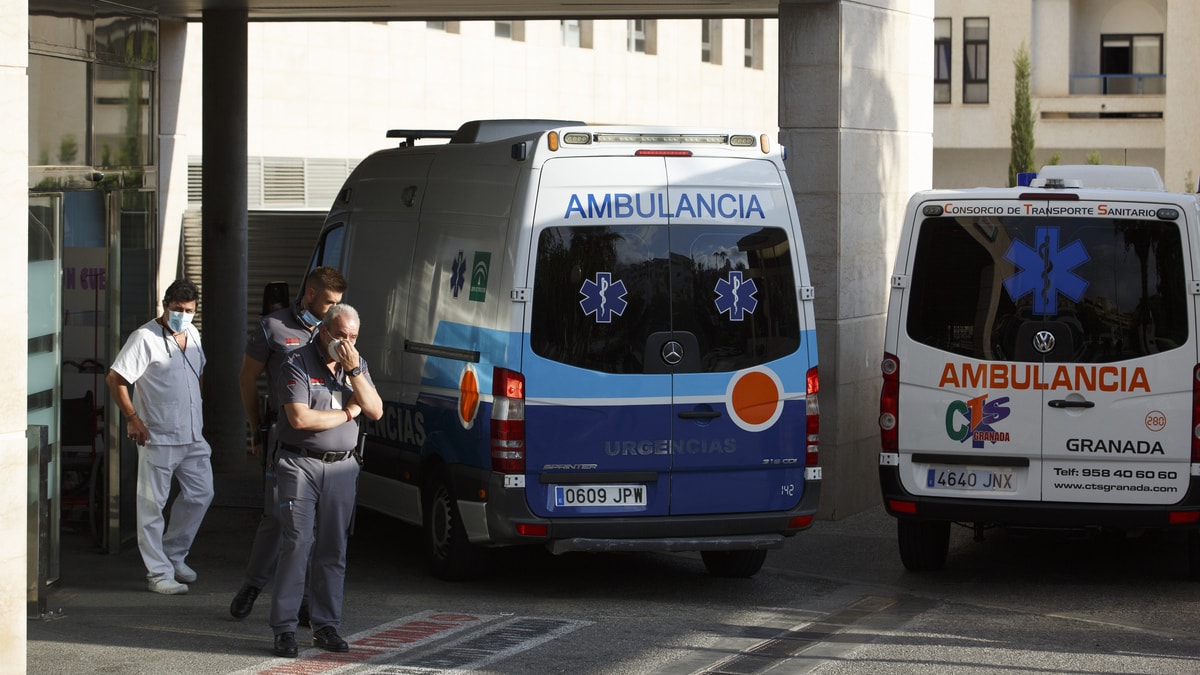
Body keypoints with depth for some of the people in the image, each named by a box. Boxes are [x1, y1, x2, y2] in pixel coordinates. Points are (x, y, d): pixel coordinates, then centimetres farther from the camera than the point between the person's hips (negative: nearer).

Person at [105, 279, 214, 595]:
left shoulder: (193, 335, 10)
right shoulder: (146, 338, -12)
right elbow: (114, 379, -13)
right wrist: (132, 418, -15)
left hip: (192, 435, 7)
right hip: (158, 438, -7)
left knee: (200, 493, 10)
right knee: (152, 504, -2)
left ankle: (174, 555, 25)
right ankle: (159, 573, 3)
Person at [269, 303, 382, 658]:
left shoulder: (357, 364, 11)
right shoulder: (298, 363, -7)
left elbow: (376, 411, 2)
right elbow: (300, 418, -18)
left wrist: (354, 371, -10)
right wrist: (347, 413, -5)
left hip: (341, 467, 5)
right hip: (301, 464, -5)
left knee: (333, 550, 5)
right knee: (296, 544, -10)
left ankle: (326, 627, 11)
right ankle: (284, 628, -7)